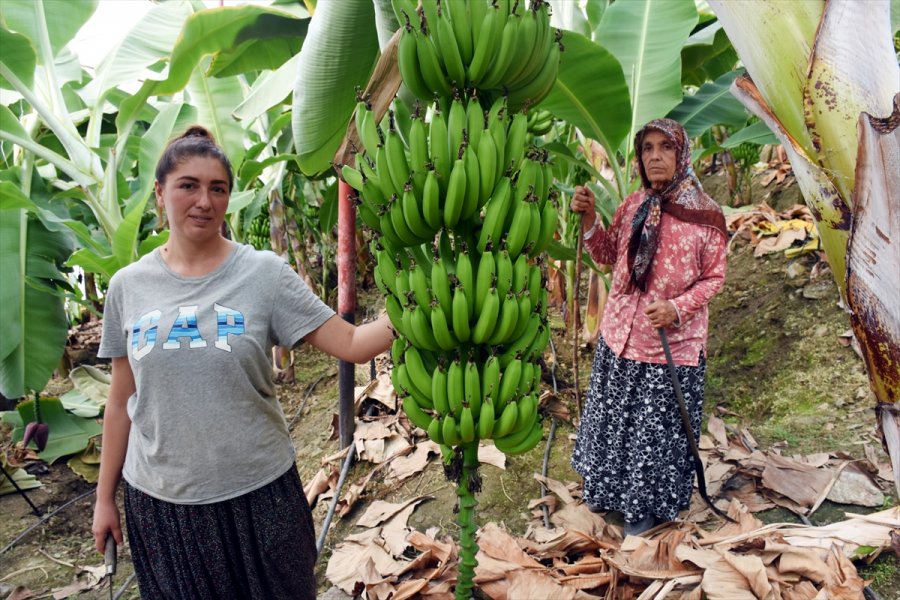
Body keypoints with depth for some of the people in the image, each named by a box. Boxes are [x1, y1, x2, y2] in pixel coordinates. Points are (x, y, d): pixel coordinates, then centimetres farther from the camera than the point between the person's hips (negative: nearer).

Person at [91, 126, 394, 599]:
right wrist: (104, 497, 11)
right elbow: (122, 401, 6)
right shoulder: (128, 286, -1)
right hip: (158, 498, 2)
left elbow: (351, 344, -15)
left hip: (257, 491, -2)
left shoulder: (264, 273, -9)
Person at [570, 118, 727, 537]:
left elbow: (714, 278, -6)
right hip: (621, 333, 5)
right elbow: (608, 257, 9)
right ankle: (610, 487, 43)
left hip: (673, 343, -4)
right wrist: (588, 219, -7)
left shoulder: (705, 215, -13)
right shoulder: (633, 205, 0)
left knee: (658, 426, 11)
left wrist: (677, 307, -22)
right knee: (613, 417, 19)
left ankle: (648, 505, 34)